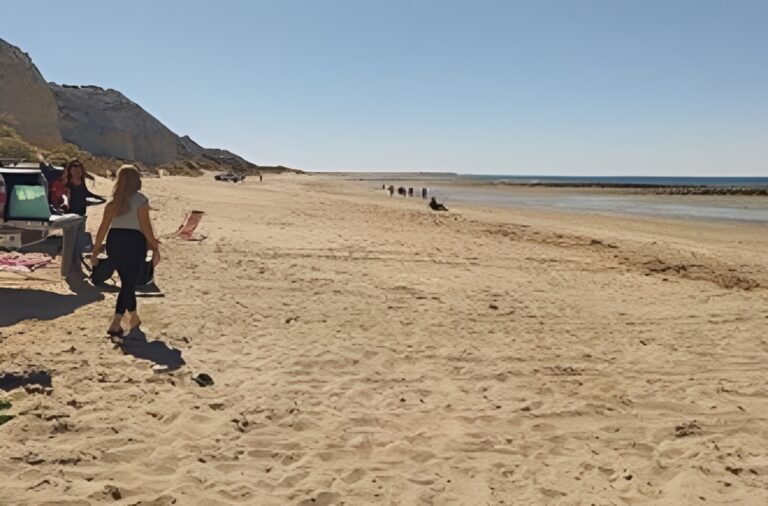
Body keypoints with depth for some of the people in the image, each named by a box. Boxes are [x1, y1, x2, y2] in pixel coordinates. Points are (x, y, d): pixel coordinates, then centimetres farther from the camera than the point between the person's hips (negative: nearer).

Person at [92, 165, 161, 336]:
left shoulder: (114, 200, 9)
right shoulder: (140, 200, -7)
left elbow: (104, 226, 5)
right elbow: (145, 226, -11)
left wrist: (96, 250, 7)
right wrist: (155, 248, -6)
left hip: (114, 241, 6)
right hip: (134, 242, -6)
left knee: (126, 281, 19)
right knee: (129, 283, 1)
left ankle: (133, 318, 32)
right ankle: (115, 324, -6)